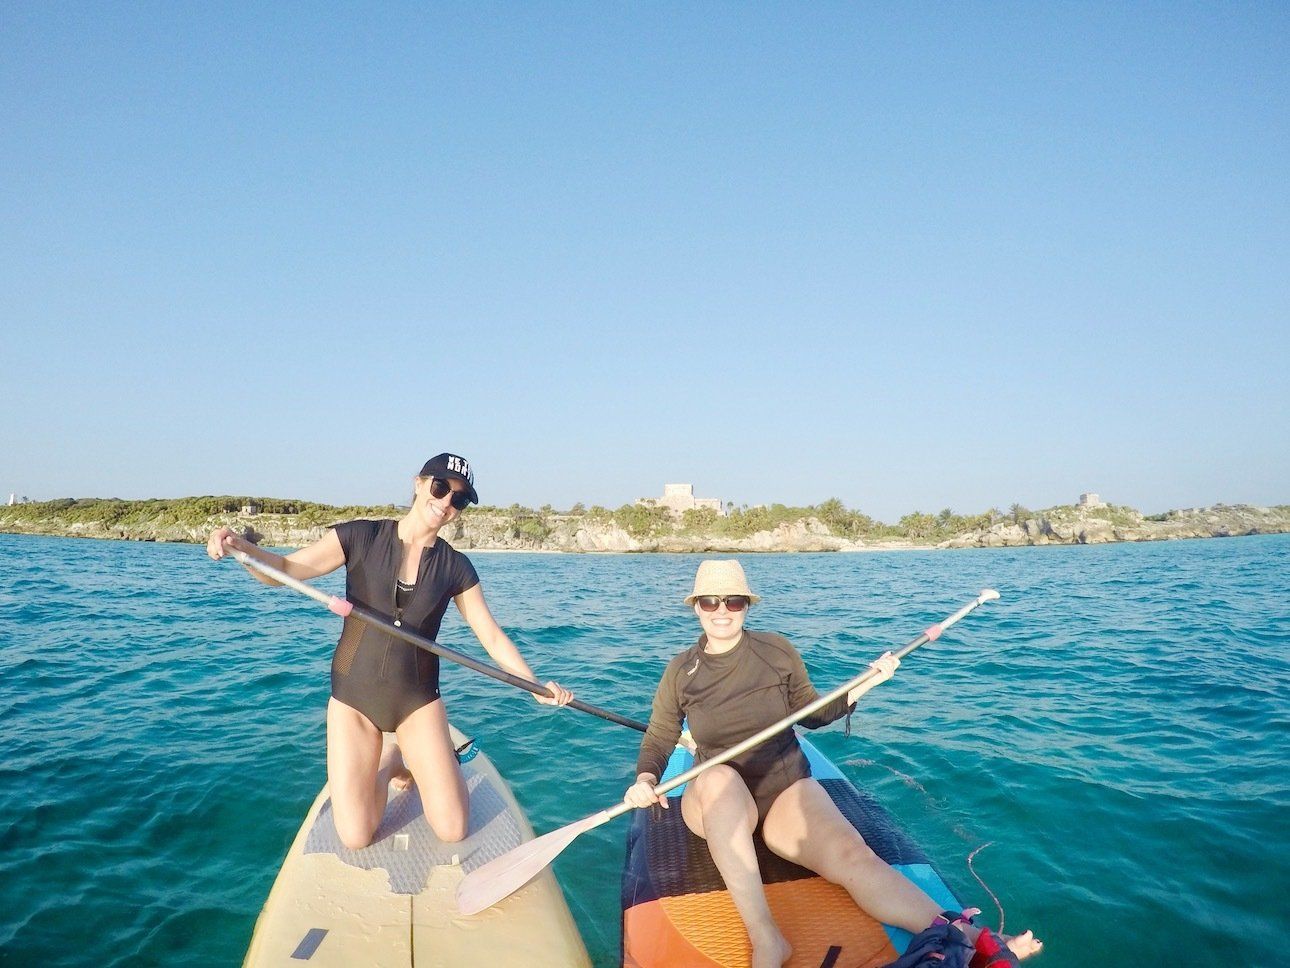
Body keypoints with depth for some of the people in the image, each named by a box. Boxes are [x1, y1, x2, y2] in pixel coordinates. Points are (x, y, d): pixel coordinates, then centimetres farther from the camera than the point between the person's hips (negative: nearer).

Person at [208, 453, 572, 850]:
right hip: (353, 695, -1)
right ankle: (387, 763, 26)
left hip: (417, 699, 1)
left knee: (452, 831, -2)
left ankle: (409, 757, 27)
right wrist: (240, 546, -31)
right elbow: (284, 569, -11)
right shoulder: (361, 537, -7)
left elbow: (493, 637, 0)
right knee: (355, 838, -4)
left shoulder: (455, 567, -2)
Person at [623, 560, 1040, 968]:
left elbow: (811, 714, 12)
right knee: (719, 776, -38)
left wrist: (866, 684, 0)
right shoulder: (680, 671, 0)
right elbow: (658, 739, 6)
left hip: (787, 792, 1)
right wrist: (645, 780, -13)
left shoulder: (777, 651, 1)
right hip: (718, 805, 0)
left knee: (849, 855, -29)